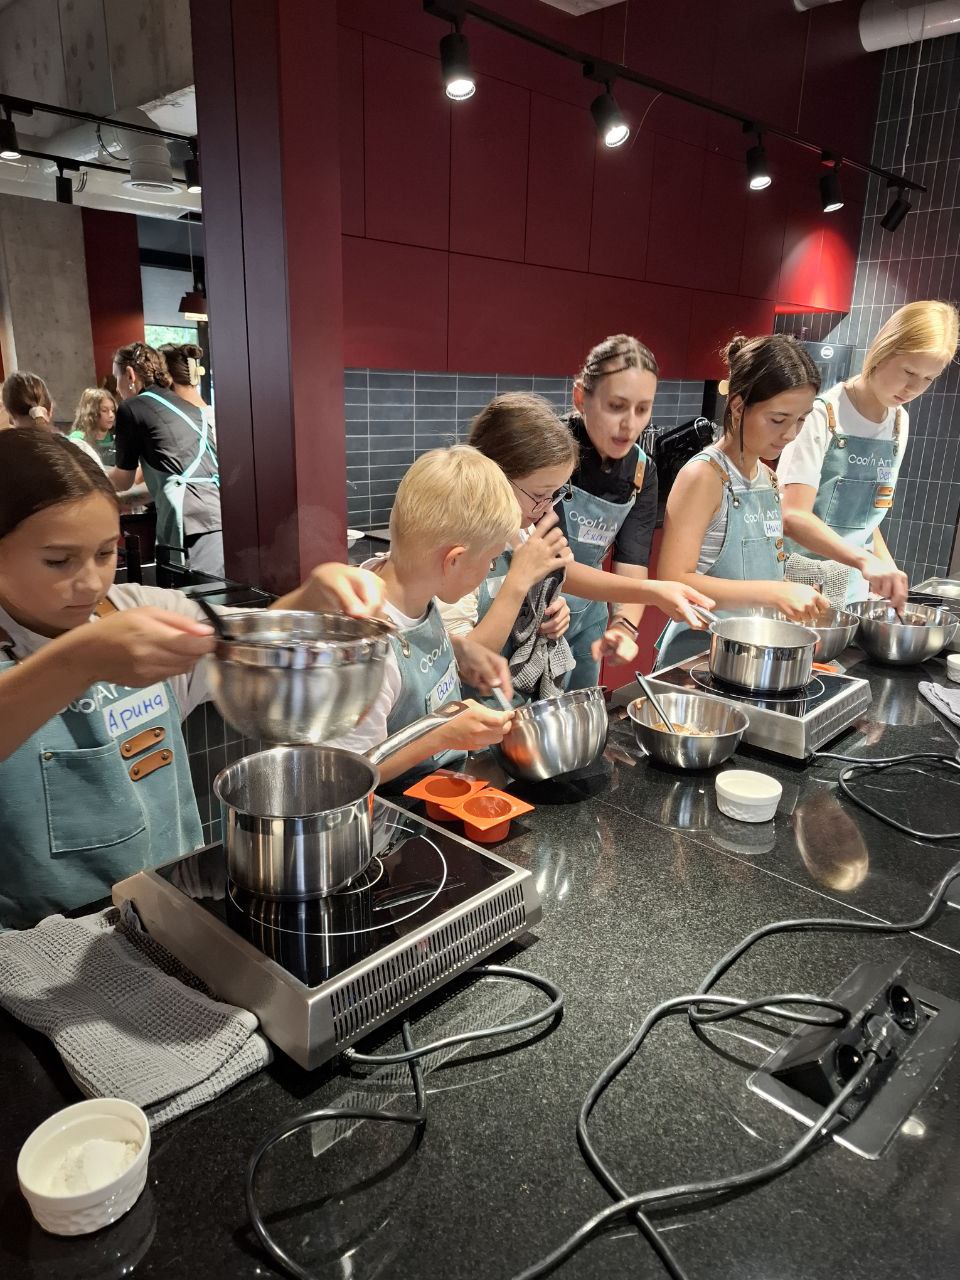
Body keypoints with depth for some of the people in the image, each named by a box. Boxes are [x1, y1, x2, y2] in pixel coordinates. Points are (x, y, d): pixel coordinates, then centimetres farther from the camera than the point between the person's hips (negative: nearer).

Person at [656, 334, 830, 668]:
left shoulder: (769, 479, 8)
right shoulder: (703, 475, -16)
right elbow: (673, 583, -24)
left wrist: (792, 596, 2)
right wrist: (772, 592, -28)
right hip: (700, 648, -7)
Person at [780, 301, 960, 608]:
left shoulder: (900, 422, 7)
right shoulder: (823, 415, -15)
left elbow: (863, 514, 14)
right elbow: (794, 516, -24)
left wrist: (887, 570, 1)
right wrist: (864, 560, -34)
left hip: (852, 584, 6)